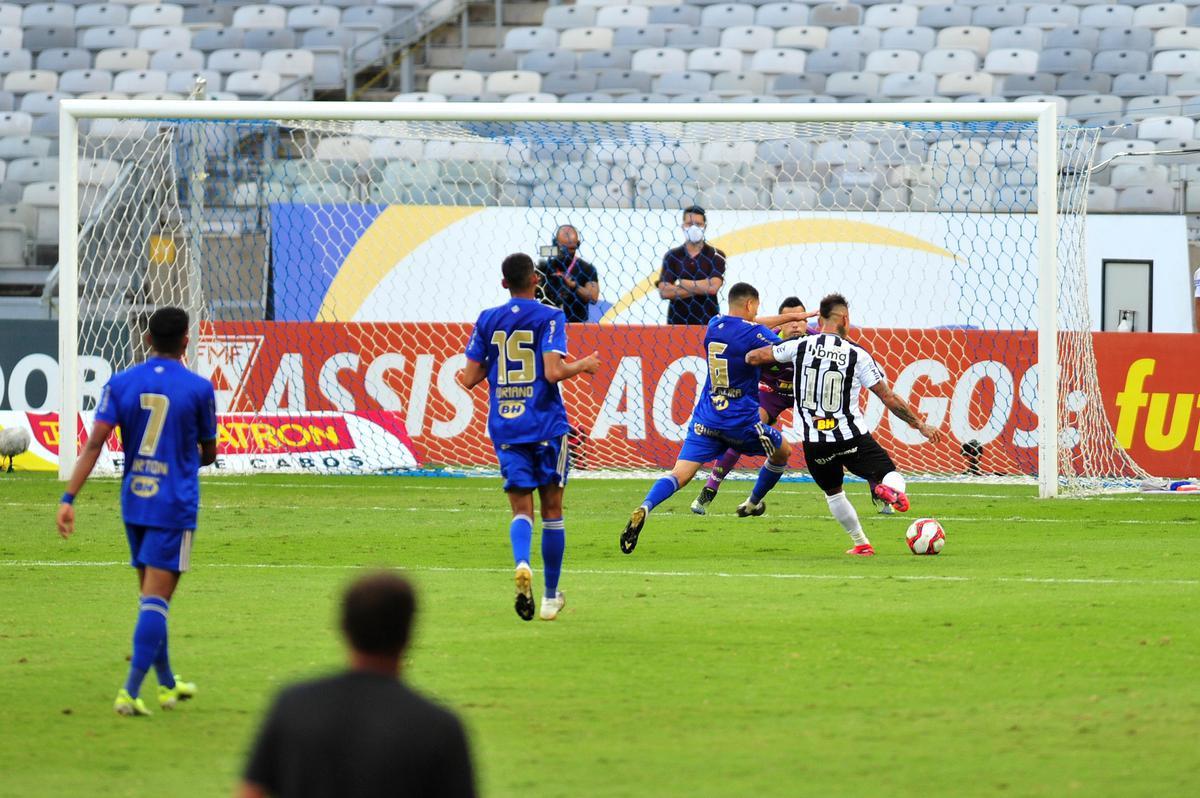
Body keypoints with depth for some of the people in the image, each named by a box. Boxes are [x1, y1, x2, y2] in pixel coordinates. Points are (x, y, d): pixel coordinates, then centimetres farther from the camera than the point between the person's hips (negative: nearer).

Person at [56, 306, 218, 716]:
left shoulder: (121, 383, 0)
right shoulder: (199, 388, -7)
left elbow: (94, 444, -8)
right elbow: (208, 453, 5)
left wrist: (69, 498, -9)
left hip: (134, 503, 4)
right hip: (174, 507, -4)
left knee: (151, 595, 18)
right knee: (156, 600, -7)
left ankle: (167, 684, 32)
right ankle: (130, 692, -17)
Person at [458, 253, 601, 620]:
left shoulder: (487, 321, 6)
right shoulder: (549, 317, -4)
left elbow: (470, 379, 5)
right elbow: (553, 372, -16)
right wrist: (583, 365, 2)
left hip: (504, 426, 2)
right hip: (546, 425, -2)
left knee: (521, 509, 2)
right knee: (552, 508, 10)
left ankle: (522, 564, -31)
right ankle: (551, 596, 15)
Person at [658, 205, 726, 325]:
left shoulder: (716, 256, 2)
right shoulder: (672, 256, 7)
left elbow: (713, 286, -12)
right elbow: (664, 292, -4)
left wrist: (682, 283, -6)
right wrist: (700, 288, -9)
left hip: (708, 320, -2)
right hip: (677, 320, 2)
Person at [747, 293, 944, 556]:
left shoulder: (800, 346, 0)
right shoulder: (857, 355, -3)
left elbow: (753, 357, 8)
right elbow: (888, 398, -1)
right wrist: (920, 425, 8)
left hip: (815, 443, 2)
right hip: (852, 438, -2)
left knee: (833, 492, 26)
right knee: (890, 474, 7)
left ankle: (861, 544, 25)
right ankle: (890, 487, -30)